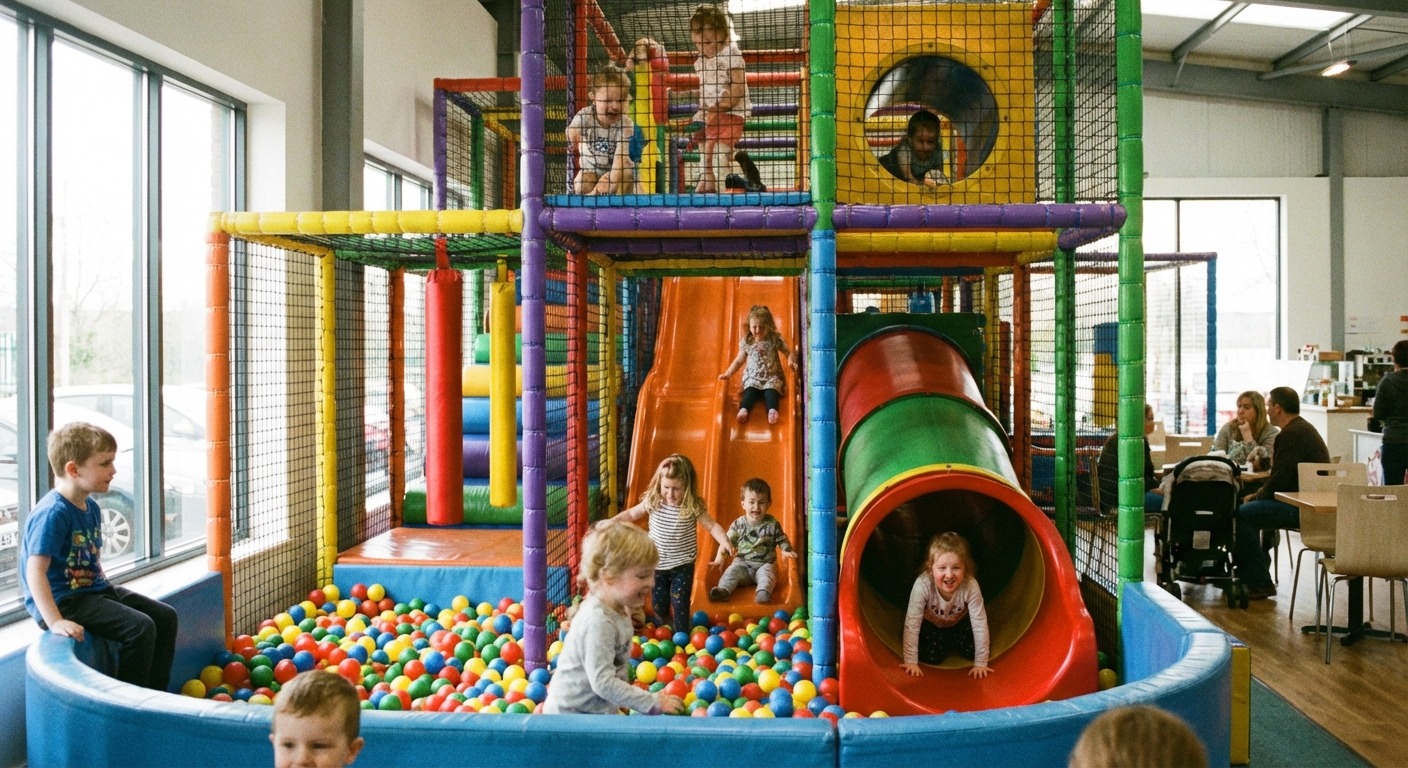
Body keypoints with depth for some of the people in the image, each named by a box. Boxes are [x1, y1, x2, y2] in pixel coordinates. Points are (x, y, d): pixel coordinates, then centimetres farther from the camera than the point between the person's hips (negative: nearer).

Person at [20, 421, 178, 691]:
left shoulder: (91, 507, 9)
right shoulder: (53, 514, -21)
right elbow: (35, 572, -25)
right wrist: (55, 622, -30)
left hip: (95, 589, 10)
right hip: (64, 600, -10)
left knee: (166, 616, 7)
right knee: (140, 628, -24)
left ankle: (155, 696, 13)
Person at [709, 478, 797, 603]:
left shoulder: (773, 524, -1)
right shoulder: (738, 525, 0)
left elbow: (782, 540, 7)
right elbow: (727, 541, 4)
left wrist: (787, 551, -12)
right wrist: (720, 555, -10)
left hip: (765, 564, -1)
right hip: (742, 563, 1)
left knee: (767, 573, -31)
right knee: (732, 571, -25)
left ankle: (763, 592, -55)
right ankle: (723, 590, -45)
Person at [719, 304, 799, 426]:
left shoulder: (775, 339, -2)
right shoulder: (746, 342, 4)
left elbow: (789, 353, 5)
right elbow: (739, 360, 15)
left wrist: (791, 361, -19)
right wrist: (727, 374, 6)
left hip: (772, 377, -1)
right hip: (752, 377, 1)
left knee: (771, 392, -29)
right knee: (750, 391, -27)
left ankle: (772, 410, -52)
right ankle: (743, 409, -51)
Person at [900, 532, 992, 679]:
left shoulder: (970, 586, -37)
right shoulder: (922, 585, -40)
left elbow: (980, 624, -28)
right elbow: (912, 624, -32)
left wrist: (980, 664, -23)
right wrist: (911, 662, -29)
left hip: (959, 621, 2)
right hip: (930, 623, -1)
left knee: (972, 650, -10)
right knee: (932, 657, -16)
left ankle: (953, 642, 22)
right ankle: (946, 643, 18)